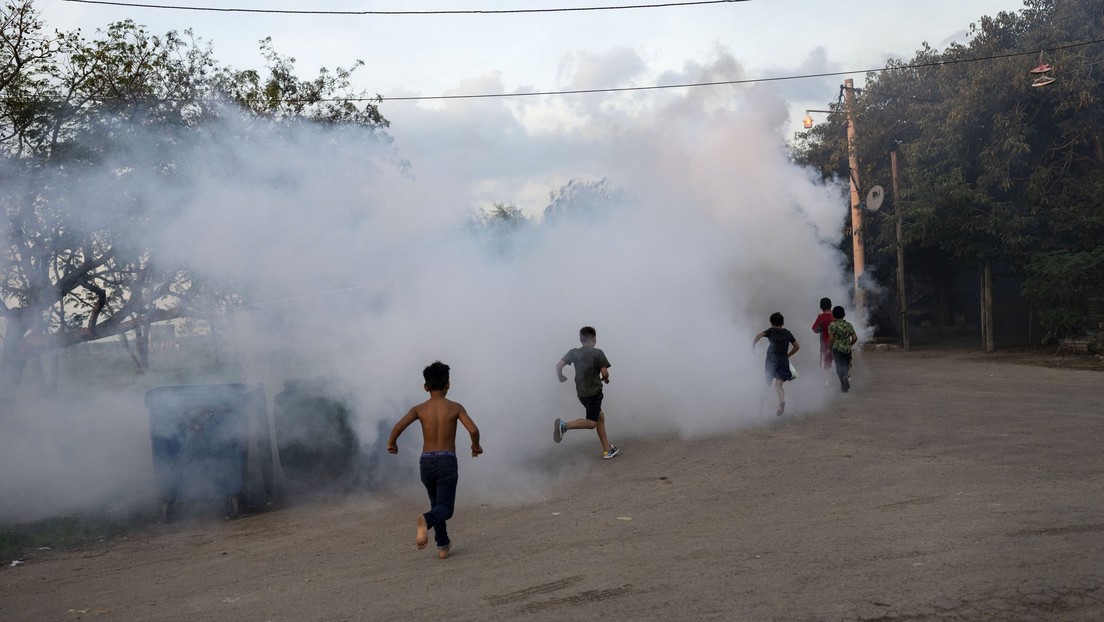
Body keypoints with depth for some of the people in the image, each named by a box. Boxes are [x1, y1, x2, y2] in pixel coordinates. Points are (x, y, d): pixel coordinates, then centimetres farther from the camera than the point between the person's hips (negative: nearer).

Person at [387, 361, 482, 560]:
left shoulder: (419, 409, 4)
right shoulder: (455, 407, -1)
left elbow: (398, 426, -11)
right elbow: (473, 430, -13)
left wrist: (391, 443, 8)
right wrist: (476, 446, 7)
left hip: (426, 462, 3)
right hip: (447, 461, -3)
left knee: (436, 504, 22)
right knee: (445, 508, -3)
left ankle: (443, 545, 24)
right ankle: (426, 520, -36)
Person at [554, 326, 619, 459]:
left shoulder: (573, 352, 5)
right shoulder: (598, 353, -7)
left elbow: (559, 365, -3)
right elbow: (604, 373, -11)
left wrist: (561, 377, 16)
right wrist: (606, 379, 12)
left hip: (581, 392, 7)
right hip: (594, 391, -6)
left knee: (600, 417, 17)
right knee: (591, 423, -3)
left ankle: (607, 450, 18)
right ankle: (564, 425, -23)